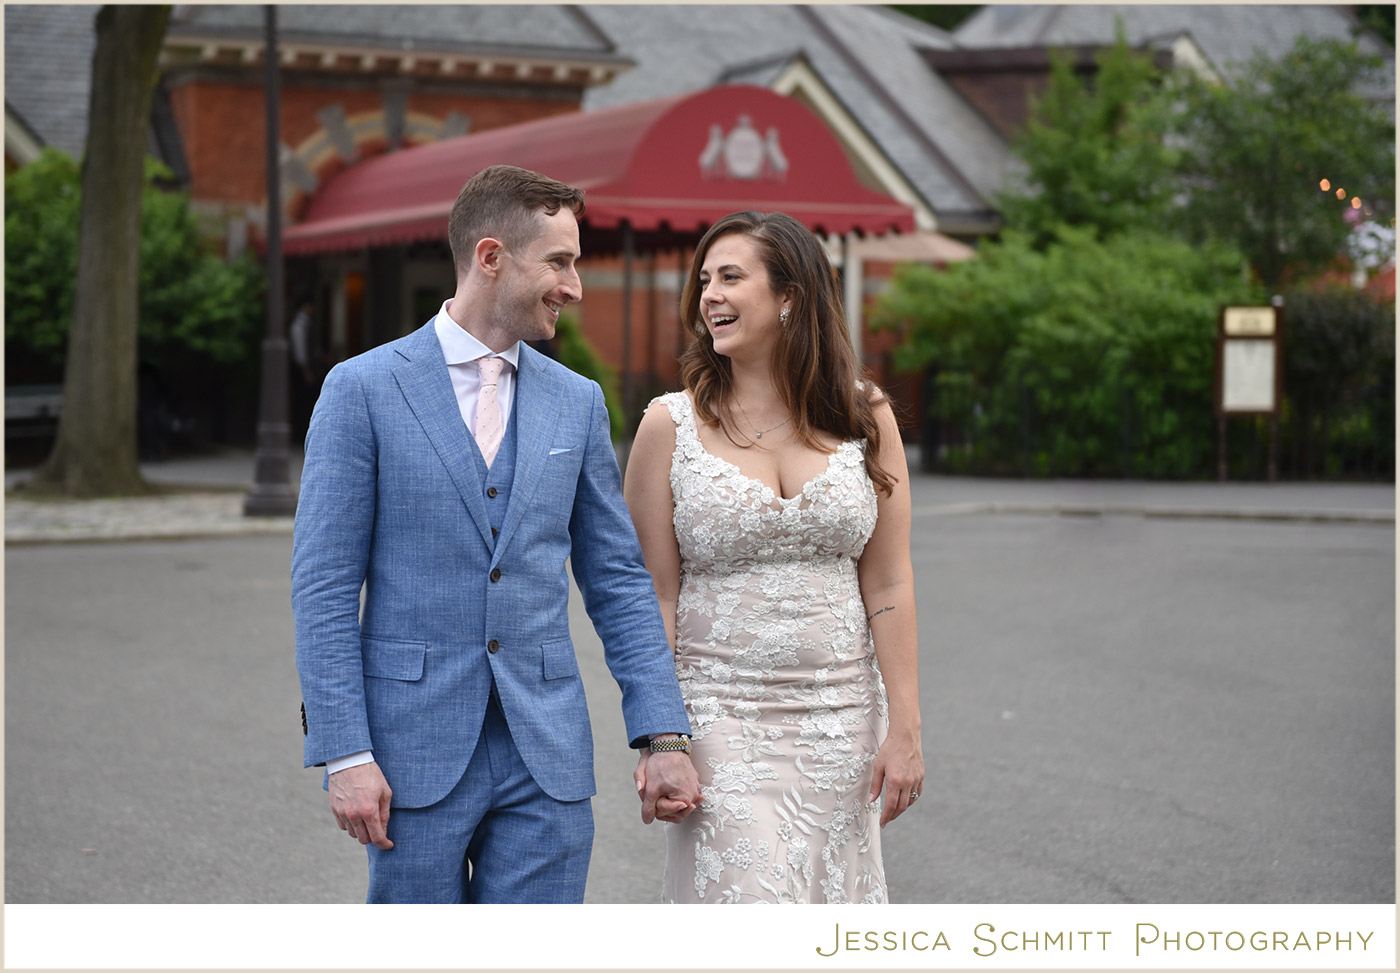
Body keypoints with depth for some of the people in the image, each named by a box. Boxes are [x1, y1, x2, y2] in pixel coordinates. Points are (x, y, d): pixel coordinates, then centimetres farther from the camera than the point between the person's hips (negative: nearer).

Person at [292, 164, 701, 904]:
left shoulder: (577, 403, 9)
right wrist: (344, 753, -12)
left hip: (547, 756, 3)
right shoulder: (362, 390, -3)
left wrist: (663, 736, 2)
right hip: (416, 752, -3)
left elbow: (618, 580, 10)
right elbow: (323, 586, -6)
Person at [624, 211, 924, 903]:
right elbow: (655, 597, -2)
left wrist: (903, 728, -2)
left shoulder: (865, 418, 3)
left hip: (841, 719, 2)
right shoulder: (670, 425, -1)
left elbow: (887, 584, 3)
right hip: (721, 717, -2)